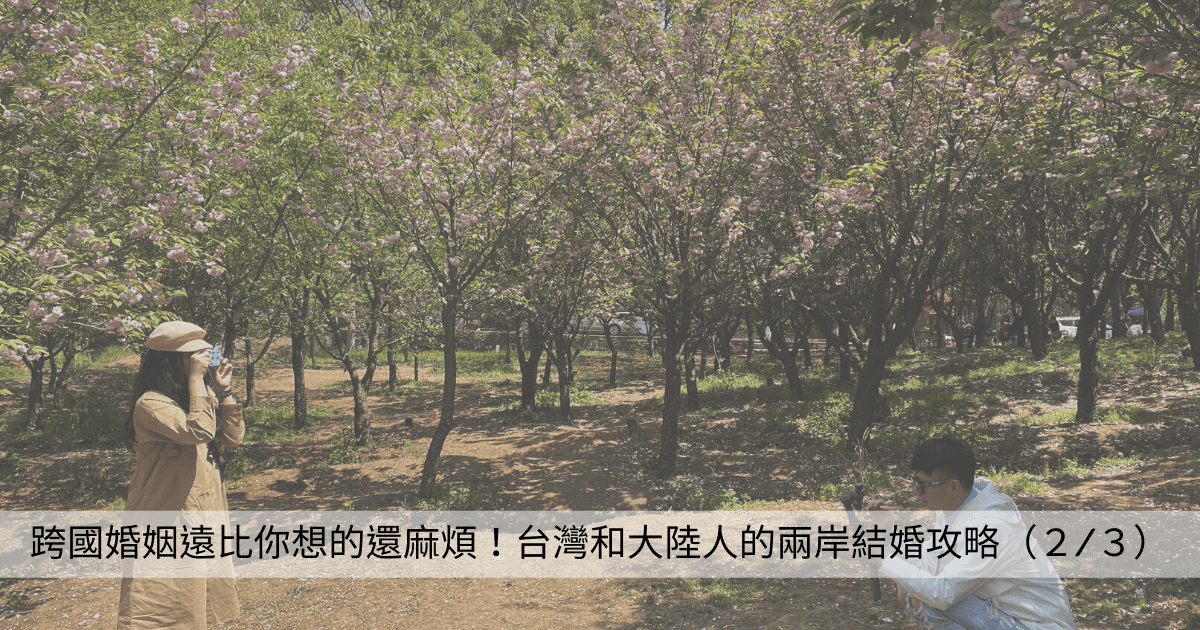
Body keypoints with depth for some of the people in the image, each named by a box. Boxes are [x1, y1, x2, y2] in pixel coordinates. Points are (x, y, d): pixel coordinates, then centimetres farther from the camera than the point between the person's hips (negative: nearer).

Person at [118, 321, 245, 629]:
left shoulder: (198, 395, 10)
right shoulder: (151, 404, -17)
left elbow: (233, 437, 8)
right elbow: (199, 432, -30)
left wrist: (224, 391, 0)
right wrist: (196, 379, -25)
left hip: (205, 519, 9)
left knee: (205, 602, 17)